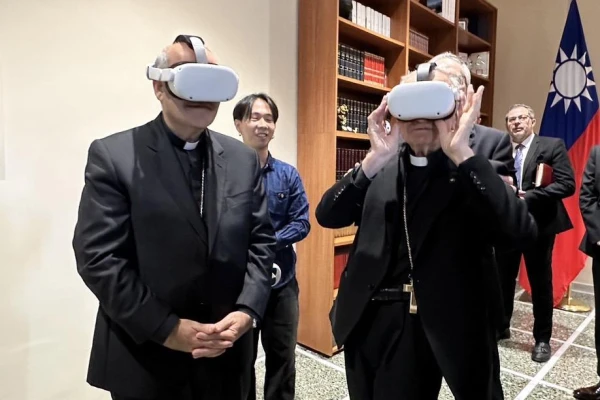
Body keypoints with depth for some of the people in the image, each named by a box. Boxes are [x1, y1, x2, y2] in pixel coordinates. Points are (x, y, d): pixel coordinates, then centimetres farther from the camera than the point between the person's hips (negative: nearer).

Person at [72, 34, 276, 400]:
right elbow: (97, 256, -13)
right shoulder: (112, 155, -9)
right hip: (145, 357, -3)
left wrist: (247, 311, -11)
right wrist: (166, 329, -16)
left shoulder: (244, 158, 2)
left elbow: (261, 240, 1)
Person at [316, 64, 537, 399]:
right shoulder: (381, 168, 2)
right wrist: (375, 159, -21)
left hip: (440, 329, -3)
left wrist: (462, 152, -26)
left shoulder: (472, 169, -5)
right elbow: (328, 216, -9)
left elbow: (522, 229, -21)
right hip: (367, 319, 3)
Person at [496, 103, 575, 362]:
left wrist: (528, 196, -21)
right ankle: (501, 327, 33)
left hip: (539, 225, -3)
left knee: (541, 283, 8)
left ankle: (542, 339, 25)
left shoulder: (552, 146, -4)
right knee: (503, 279, 14)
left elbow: (567, 184, -12)